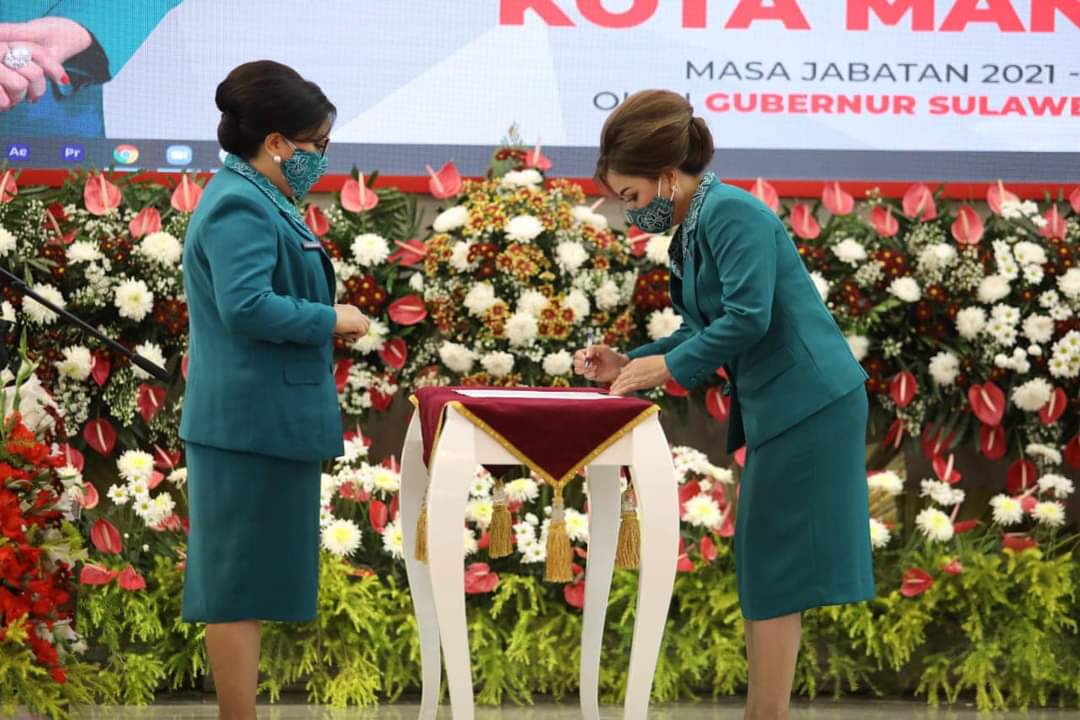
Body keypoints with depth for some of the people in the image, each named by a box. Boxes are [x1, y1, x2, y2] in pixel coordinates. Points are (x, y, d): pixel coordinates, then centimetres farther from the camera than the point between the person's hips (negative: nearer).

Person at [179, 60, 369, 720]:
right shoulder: (242, 208, -17)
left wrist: (326, 317, 10)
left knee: (247, 577, 14)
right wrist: (331, 319, -17)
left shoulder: (258, 201, 15)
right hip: (253, 419, -11)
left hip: (264, 417, 11)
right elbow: (246, 306, -28)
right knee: (242, 579, -6)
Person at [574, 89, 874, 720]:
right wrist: (629, 364, 7)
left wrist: (666, 367, -16)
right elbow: (704, 333, 17)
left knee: (776, 574, -6)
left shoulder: (731, 213, -15)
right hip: (782, 410, 10)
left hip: (808, 407, -10)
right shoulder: (692, 232, 14)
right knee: (766, 573, 13)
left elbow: (747, 317, -24)